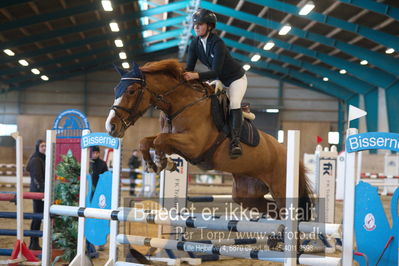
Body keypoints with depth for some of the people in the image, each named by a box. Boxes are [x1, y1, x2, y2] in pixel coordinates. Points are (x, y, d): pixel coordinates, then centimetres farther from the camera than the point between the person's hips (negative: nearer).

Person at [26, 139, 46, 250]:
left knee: (37, 217, 12)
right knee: (37, 217, -5)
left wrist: (44, 191, 16)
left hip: (41, 191, 9)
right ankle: (34, 244, 1)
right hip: (38, 191, -9)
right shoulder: (36, 160, -13)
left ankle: (33, 243, 18)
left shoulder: (42, 159, 14)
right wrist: (42, 192, -20)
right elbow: (37, 178, -18)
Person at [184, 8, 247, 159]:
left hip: (236, 78, -8)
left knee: (234, 104, -26)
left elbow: (215, 72, -38)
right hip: (219, 80, 8)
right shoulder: (195, 44, -11)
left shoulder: (217, 44, -32)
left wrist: (196, 76, -52)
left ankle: (235, 140, -28)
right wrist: (184, 77, -34)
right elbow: (189, 67, -13)